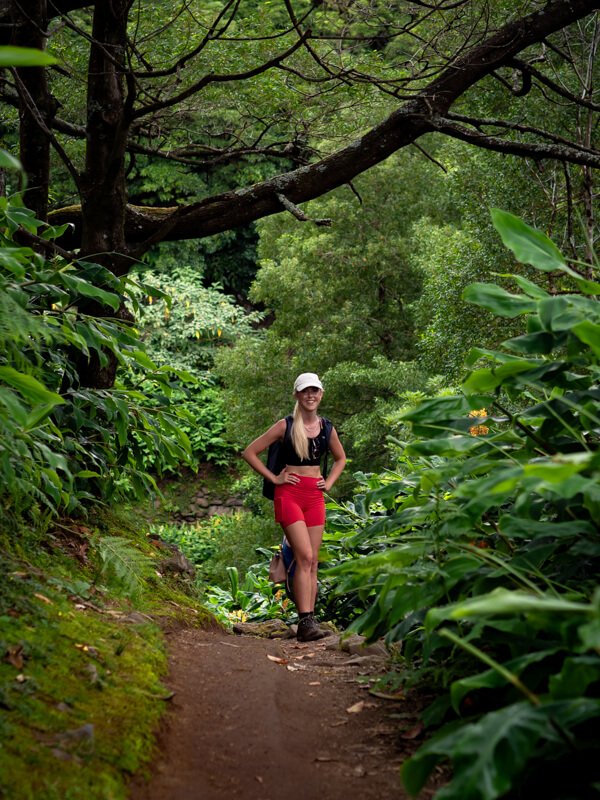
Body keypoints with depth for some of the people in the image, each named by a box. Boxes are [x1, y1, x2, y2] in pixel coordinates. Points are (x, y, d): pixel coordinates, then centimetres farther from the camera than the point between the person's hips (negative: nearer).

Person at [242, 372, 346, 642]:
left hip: (315, 496, 5)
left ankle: (308, 621, 8)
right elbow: (250, 452, -2)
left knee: (313, 561, 4)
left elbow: (340, 459, 28)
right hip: (289, 493, -5)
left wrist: (329, 483, 12)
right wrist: (274, 478, -5)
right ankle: (306, 622, -20)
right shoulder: (285, 426, -3)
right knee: (305, 557, -17)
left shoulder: (326, 428, 10)